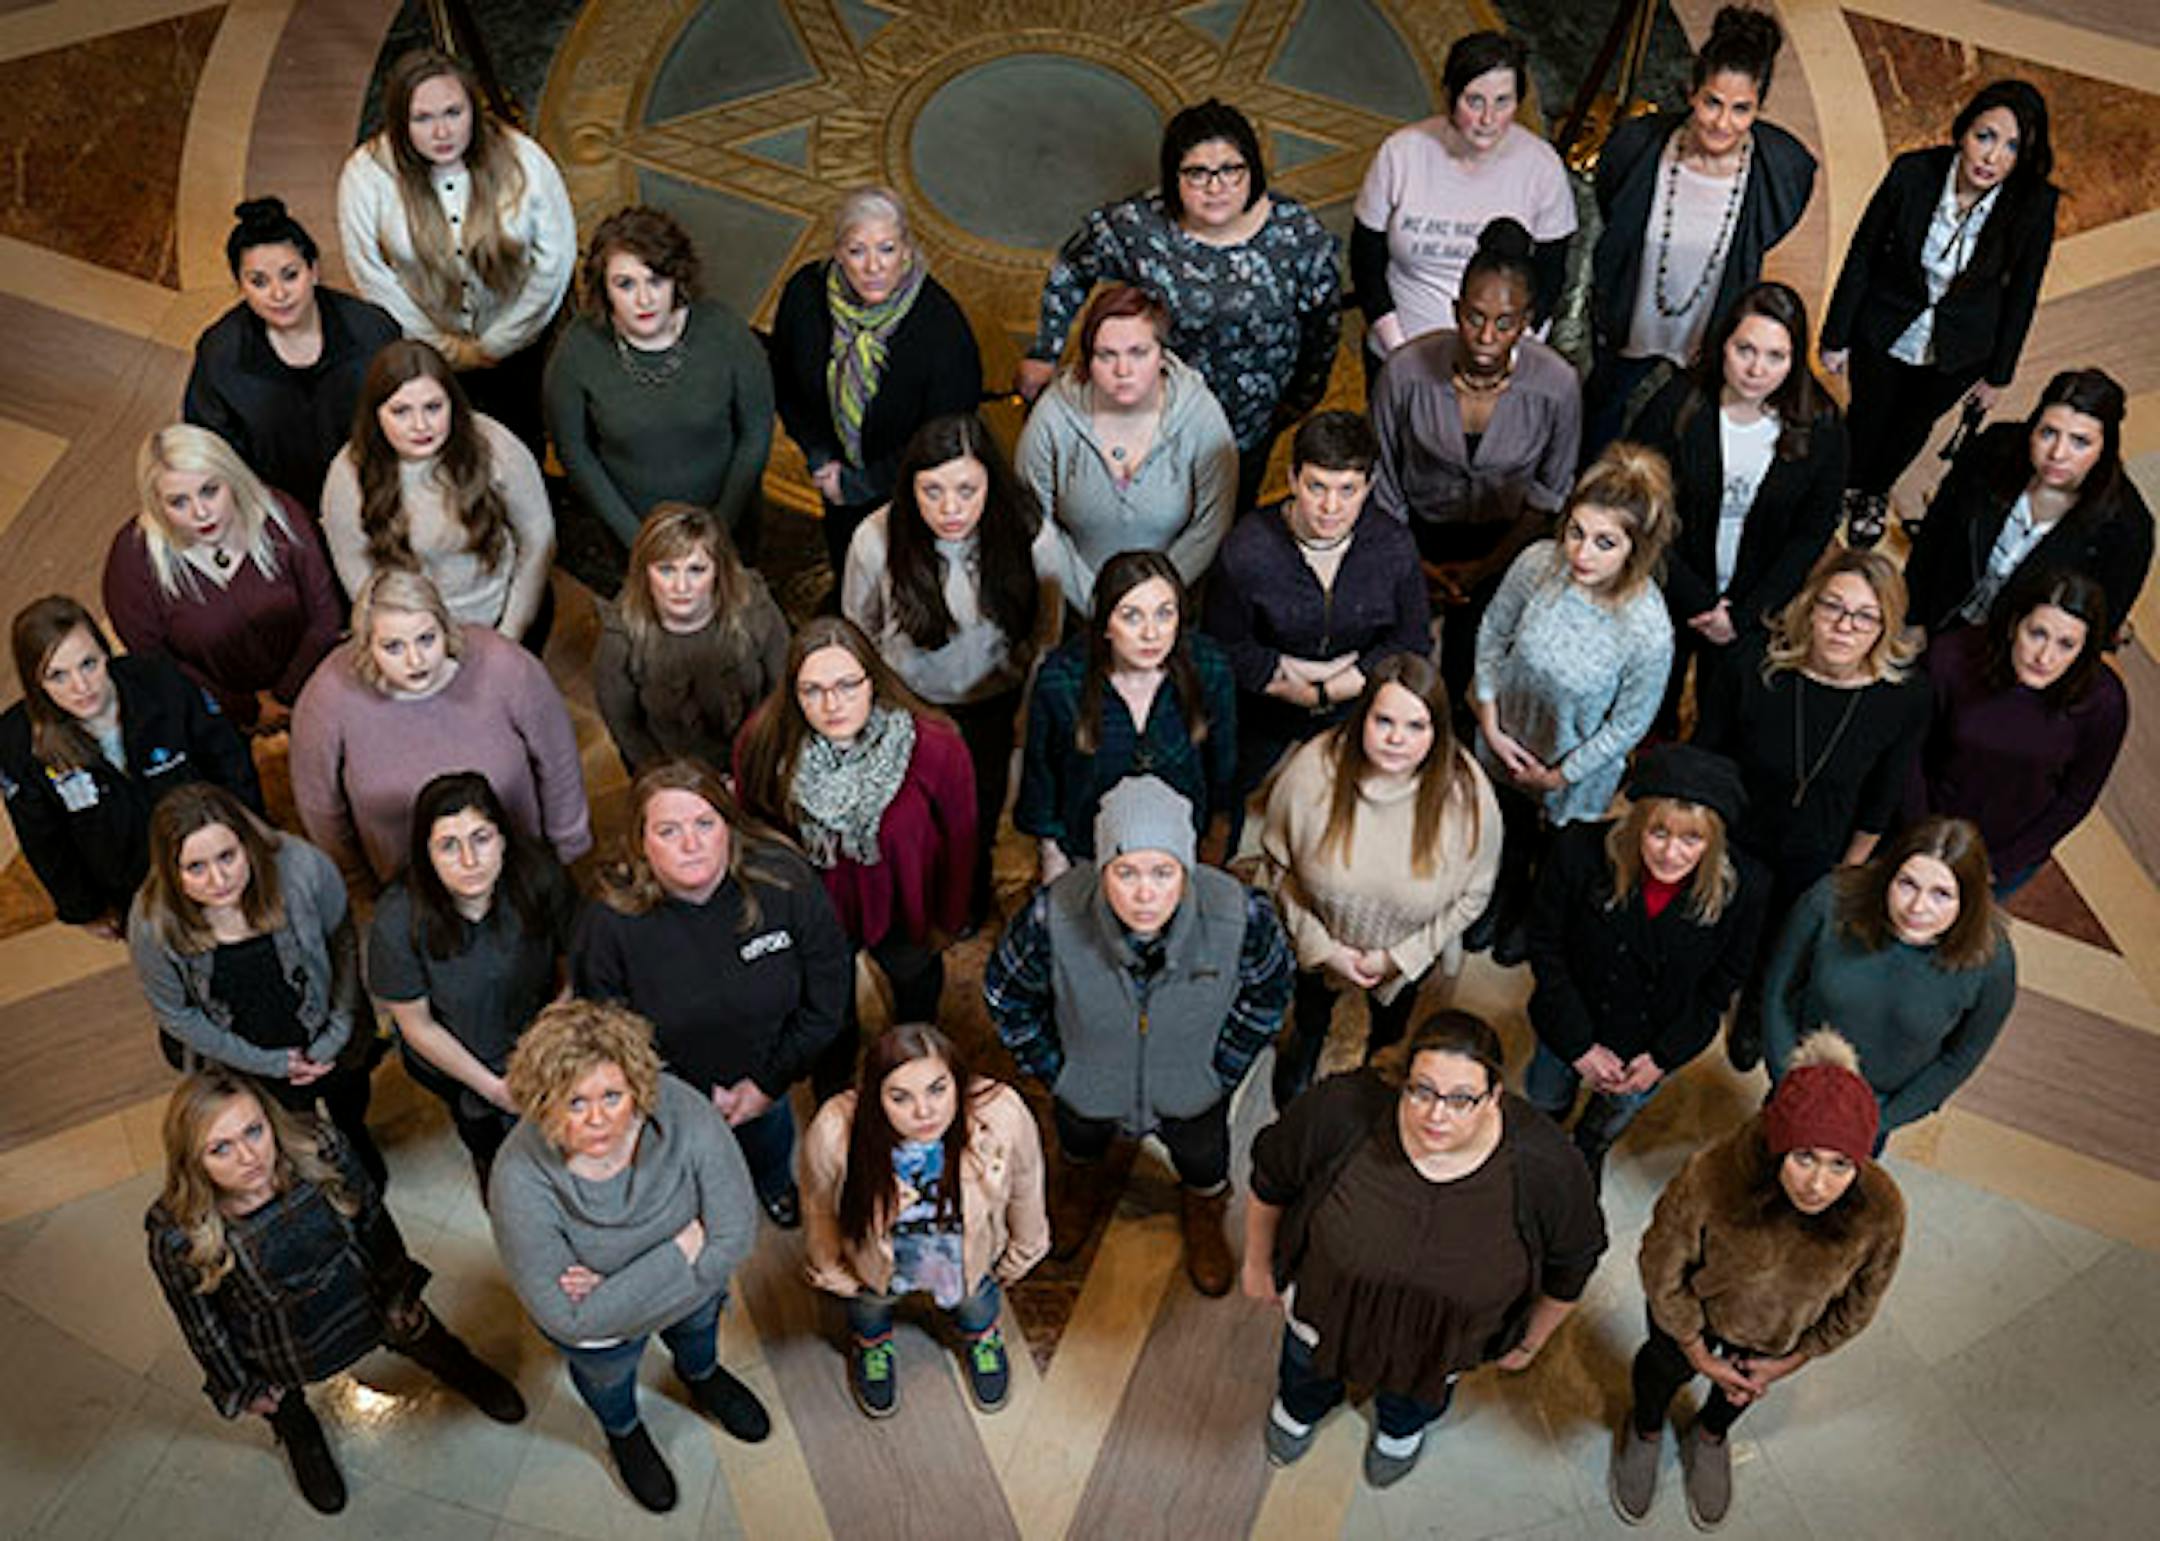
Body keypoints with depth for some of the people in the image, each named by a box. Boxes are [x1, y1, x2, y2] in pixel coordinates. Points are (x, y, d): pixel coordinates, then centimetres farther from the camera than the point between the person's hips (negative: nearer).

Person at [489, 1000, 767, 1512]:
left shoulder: (686, 1115, -38)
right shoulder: (520, 1180, -40)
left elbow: (735, 1237, -30)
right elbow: (567, 1318, -33)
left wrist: (617, 1289, -33)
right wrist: (680, 1252, -34)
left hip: (694, 1285, 2)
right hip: (597, 1324, -1)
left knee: (698, 1327, 35)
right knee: (606, 1373, 31)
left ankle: (701, 1377, 72)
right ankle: (623, 1432, 68)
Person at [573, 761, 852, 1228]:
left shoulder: (785, 880, -27)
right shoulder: (611, 923, -30)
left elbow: (828, 992, -14)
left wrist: (770, 1083, -12)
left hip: (764, 1075, 2)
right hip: (674, 1093, -2)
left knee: (771, 1141, 32)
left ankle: (775, 1186, 68)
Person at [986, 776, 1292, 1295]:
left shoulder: (1239, 914, -37)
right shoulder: (1054, 916, -39)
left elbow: (1269, 988, -12)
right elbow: (1005, 992, -15)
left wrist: (1223, 1070, -7)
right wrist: (1050, 1070, -8)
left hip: (1192, 1090, 0)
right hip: (1086, 1084, 0)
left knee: (1202, 1158, 31)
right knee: (1081, 1141, 35)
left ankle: (1203, 1212, 69)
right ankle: (1080, 1185, 73)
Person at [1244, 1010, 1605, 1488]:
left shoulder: (1545, 1168, -33)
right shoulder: (1342, 1110, -36)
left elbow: (1570, 1268, -11)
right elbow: (1270, 1179, -14)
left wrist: (1530, 1343, 3)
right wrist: (1258, 1264, 0)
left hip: (1446, 1337, 0)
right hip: (1329, 1298, 0)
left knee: (1417, 1393, 32)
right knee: (1309, 1360, 32)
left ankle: (1401, 1426, 68)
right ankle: (1300, 1404, 68)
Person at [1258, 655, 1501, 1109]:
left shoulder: (1468, 795, -30)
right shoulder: (1311, 771, -30)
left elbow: (1474, 893, -15)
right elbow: (1278, 863, -15)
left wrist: (1399, 957, -17)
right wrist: (1322, 946, -17)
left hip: (1411, 952, 0)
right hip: (1320, 943, 0)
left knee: (1390, 1024, 32)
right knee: (1311, 1017, 33)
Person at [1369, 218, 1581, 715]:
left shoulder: (1557, 385, -19)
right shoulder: (1406, 370, -20)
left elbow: (1552, 492, -2)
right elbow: (1380, 480, -5)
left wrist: (1488, 565, -7)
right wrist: (1416, 565, -6)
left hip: (1502, 539, 0)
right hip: (1418, 530, 0)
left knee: (1467, 663, -9)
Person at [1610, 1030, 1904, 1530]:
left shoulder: (1881, 1212, -38)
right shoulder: (1710, 1178, -44)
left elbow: (1857, 1305, -14)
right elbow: (1663, 1268, -22)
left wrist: (1789, 1362, -4)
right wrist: (1700, 1354, -10)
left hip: (1779, 1337, 2)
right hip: (1697, 1310, -1)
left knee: (1743, 1390, 32)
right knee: (1666, 1367, 31)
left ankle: (1710, 1437, 67)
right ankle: (1646, 1431, 65)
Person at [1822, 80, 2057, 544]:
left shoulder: (2035, 205, -25)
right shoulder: (1913, 172, -28)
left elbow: (2021, 292, -10)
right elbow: (1862, 255, -13)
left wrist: (1998, 375, 0)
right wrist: (1836, 338, -6)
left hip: (1957, 352, 1)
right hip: (1882, 331, -1)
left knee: (1914, 424, 26)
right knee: (1868, 418, 22)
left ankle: (1877, 491, 57)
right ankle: (1848, 487, 55)